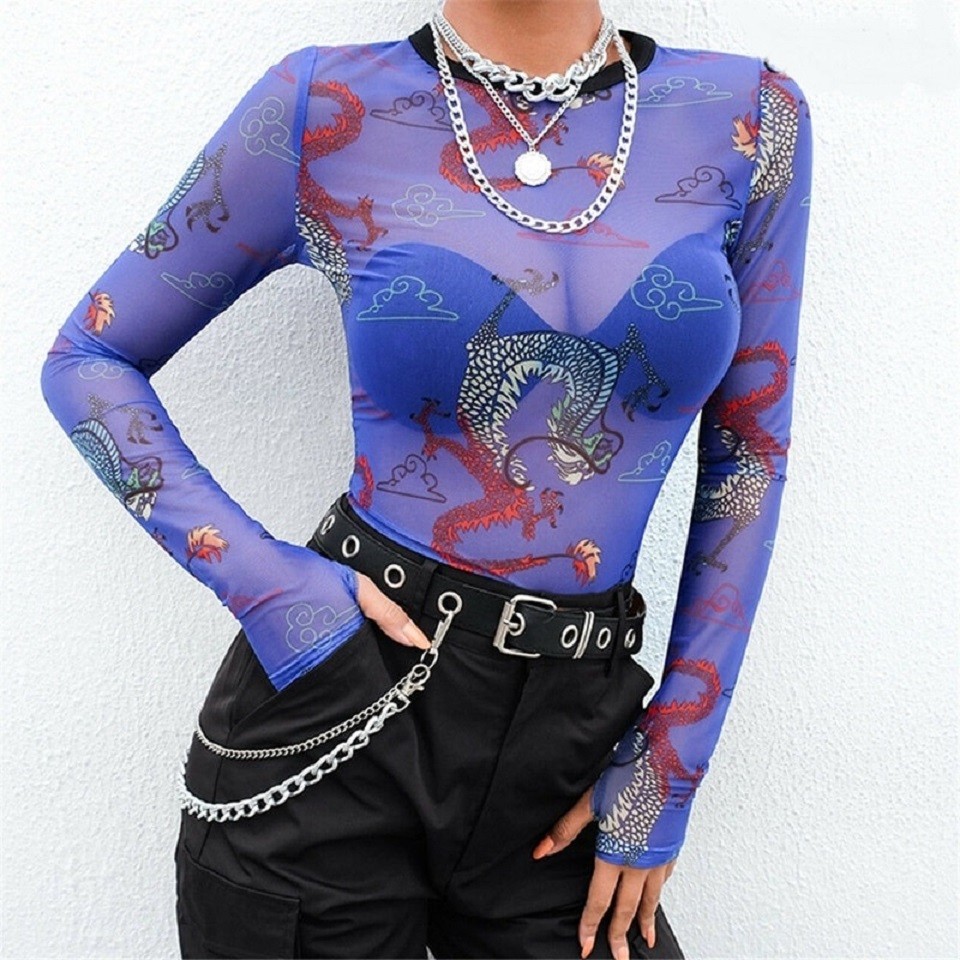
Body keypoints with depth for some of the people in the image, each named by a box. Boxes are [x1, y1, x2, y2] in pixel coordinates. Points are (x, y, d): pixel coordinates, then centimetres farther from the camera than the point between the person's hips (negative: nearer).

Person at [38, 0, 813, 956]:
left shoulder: (749, 115, 0)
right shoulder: (326, 105, -6)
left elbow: (748, 454, 4)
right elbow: (89, 358, 2)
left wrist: (672, 762, 2)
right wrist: (261, 581, -11)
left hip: (571, 729, 2)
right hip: (338, 711, -1)